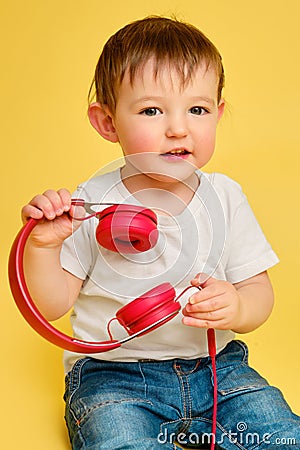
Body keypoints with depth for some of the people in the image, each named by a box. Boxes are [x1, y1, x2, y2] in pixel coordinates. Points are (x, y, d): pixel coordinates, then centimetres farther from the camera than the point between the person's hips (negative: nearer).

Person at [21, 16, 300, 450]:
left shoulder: (224, 197, -1)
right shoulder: (91, 204, -9)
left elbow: (259, 290, 3)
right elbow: (52, 306, -6)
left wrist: (237, 309, -20)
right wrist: (43, 246, -24)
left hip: (212, 364, 3)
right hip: (112, 375, -3)